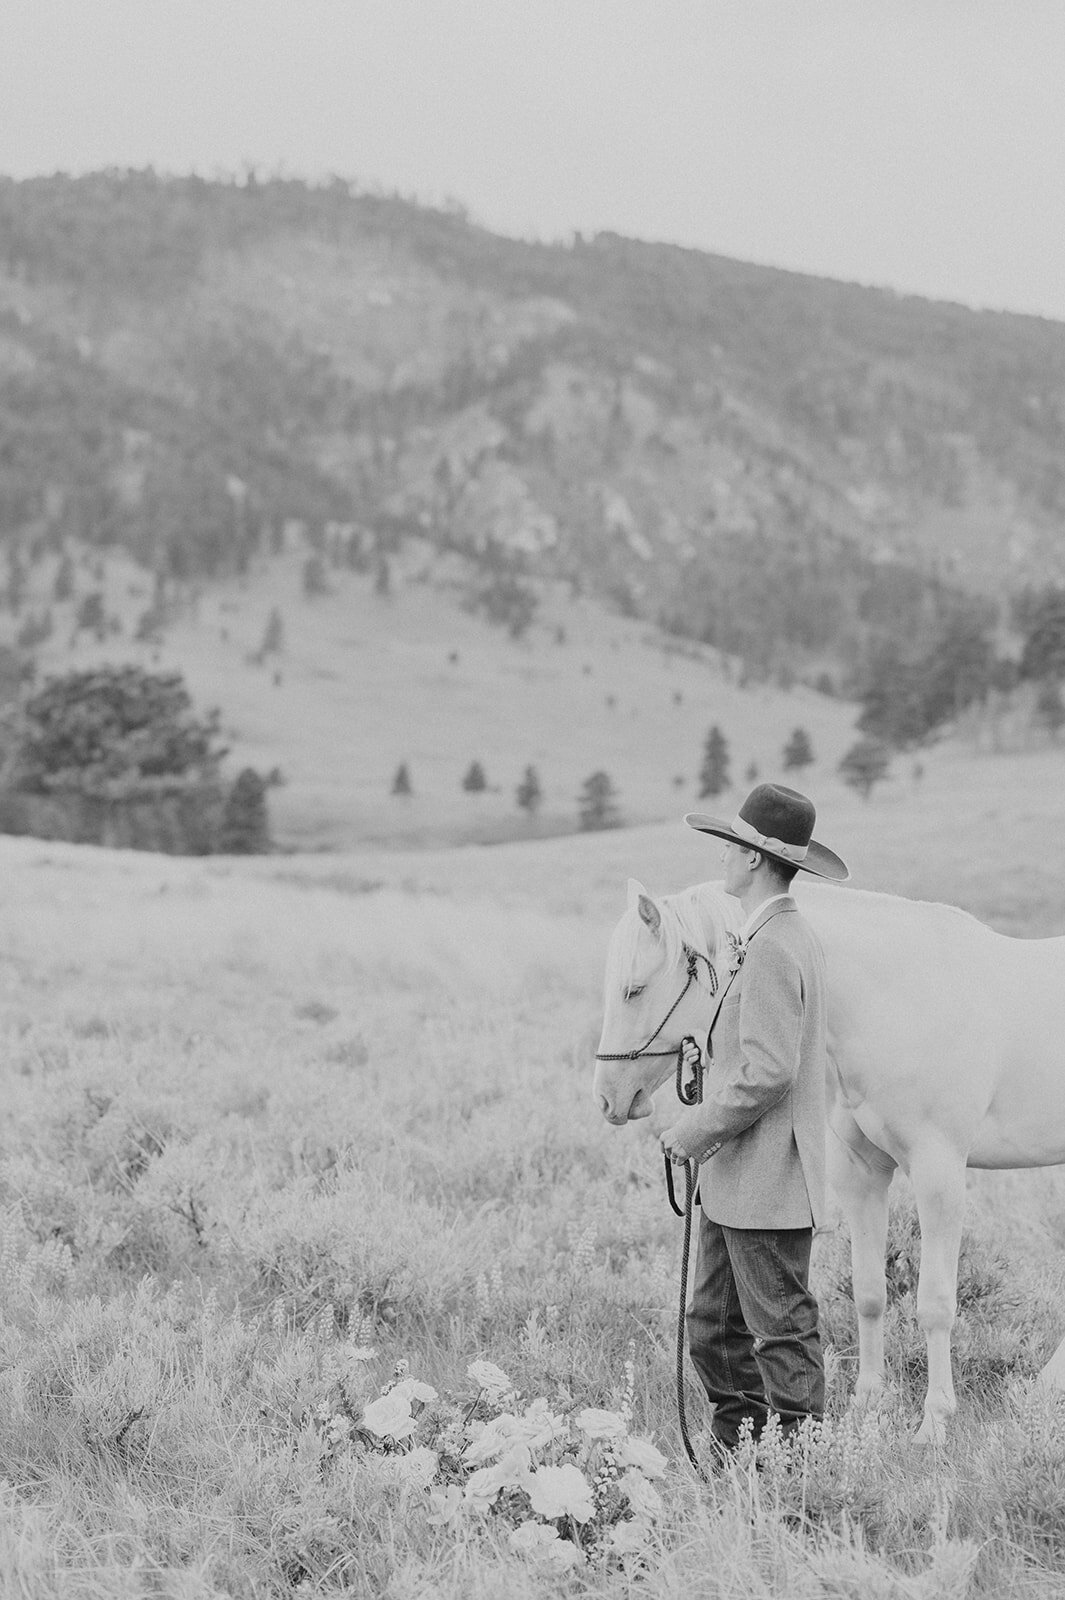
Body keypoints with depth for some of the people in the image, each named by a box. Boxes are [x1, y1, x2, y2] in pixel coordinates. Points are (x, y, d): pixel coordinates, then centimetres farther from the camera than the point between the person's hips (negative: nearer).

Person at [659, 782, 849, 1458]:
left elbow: (768, 1072, -24)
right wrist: (705, 1125, 16)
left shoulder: (772, 949, -18)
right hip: (734, 1180, 10)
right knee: (714, 1330, 14)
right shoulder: (797, 935, 14)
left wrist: (695, 1131, -13)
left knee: (784, 1335, -2)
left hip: (764, 1180, -10)